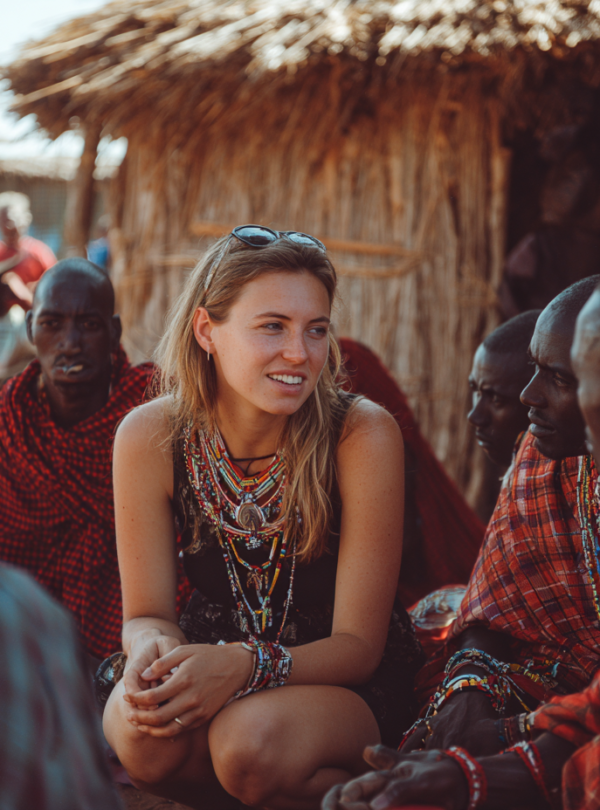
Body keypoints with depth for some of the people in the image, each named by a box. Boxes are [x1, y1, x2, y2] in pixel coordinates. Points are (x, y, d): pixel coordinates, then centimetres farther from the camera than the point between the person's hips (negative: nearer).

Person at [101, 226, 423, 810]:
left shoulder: (363, 435, -20)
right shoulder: (150, 437, -13)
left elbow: (359, 645, -17)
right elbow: (147, 611, -5)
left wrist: (244, 666, -36)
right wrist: (154, 647, -31)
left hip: (345, 684, -2)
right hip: (215, 656, 2)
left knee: (251, 740, -34)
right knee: (143, 727, -31)